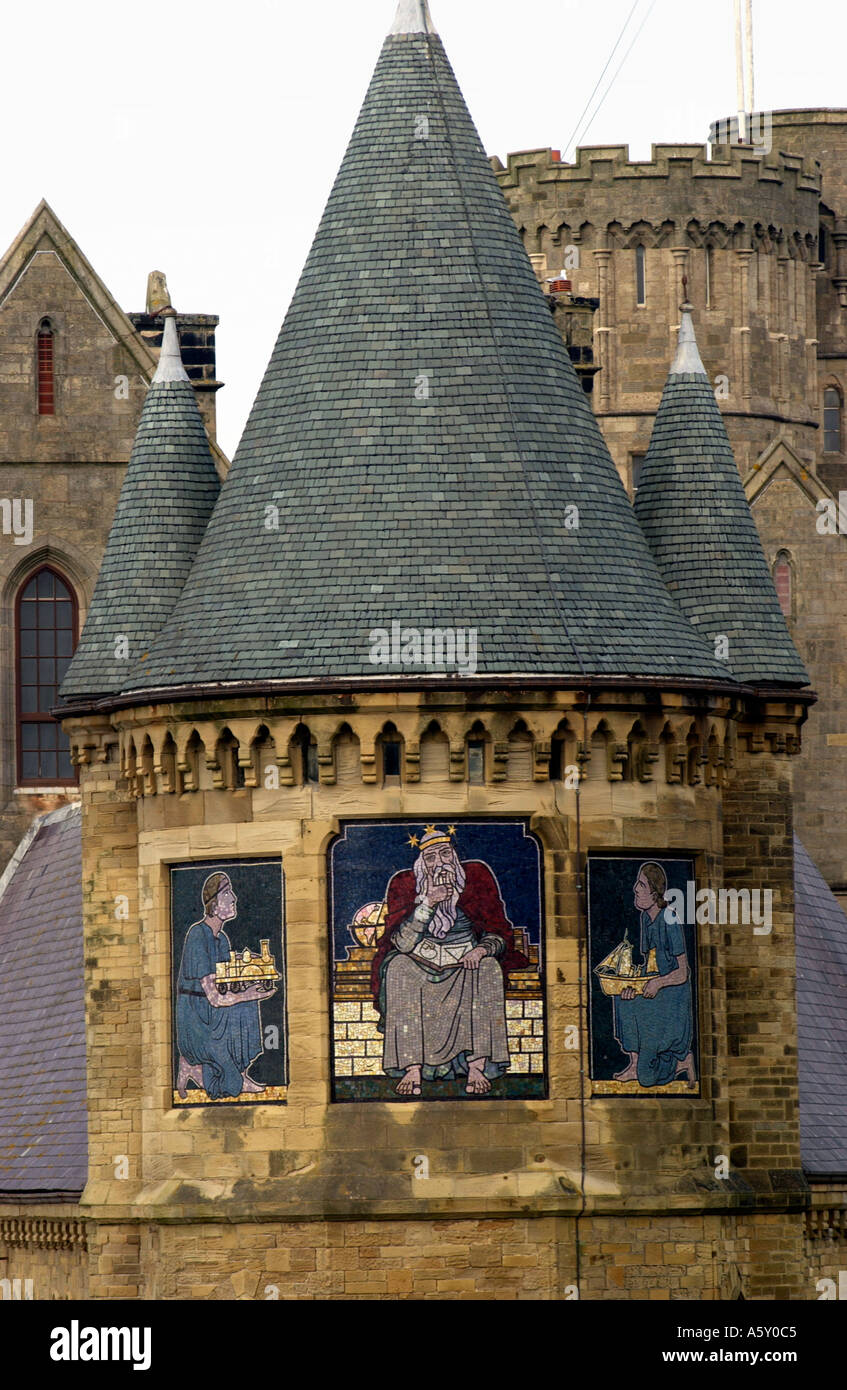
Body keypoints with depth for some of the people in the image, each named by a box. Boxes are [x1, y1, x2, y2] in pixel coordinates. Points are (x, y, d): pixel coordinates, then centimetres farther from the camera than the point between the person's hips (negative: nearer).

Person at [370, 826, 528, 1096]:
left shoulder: (476, 877, -1)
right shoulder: (405, 885, -4)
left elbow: (500, 933, 0)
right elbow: (402, 943, -15)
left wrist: (483, 948, -23)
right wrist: (428, 904, -26)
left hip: (465, 963, 1)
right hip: (421, 963, 0)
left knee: (488, 967, -31)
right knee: (399, 967, -32)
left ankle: (477, 1067, -36)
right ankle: (412, 1071, -38)